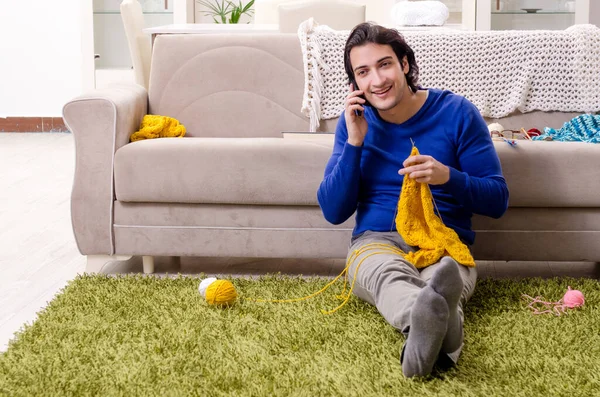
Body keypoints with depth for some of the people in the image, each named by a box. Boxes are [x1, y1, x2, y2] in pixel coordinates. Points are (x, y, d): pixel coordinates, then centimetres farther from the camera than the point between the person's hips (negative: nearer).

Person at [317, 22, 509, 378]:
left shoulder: (457, 112, 2)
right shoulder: (354, 121, 9)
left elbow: (497, 201, 2)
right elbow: (334, 212, 6)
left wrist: (447, 177, -17)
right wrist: (354, 141, -5)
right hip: (376, 241, 0)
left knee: (444, 278, -38)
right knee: (389, 274, -39)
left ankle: (426, 328, -73)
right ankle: (437, 326, -74)